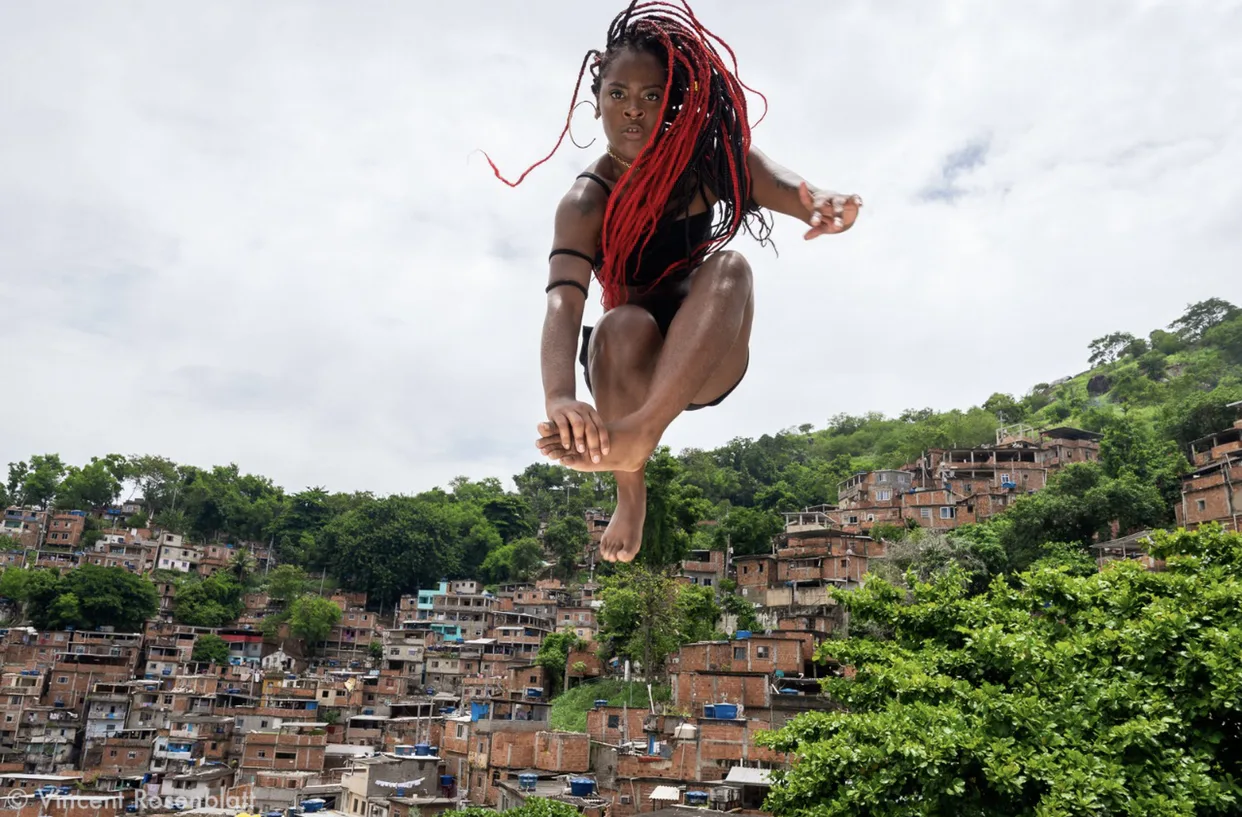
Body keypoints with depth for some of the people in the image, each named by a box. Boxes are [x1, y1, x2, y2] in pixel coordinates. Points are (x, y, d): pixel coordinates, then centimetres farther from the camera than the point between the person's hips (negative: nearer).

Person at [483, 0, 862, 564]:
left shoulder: (705, 159, -6)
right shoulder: (586, 202, -16)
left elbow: (780, 185, -24)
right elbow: (563, 300, -33)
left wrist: (821, 202, -50)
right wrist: (560, 396, -53)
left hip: (707, 361, 2)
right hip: (630, 364, -2)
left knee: (728, 266, -30)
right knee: (626, 326, -38)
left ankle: (637, 433, -49)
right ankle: (631, 494, -22)